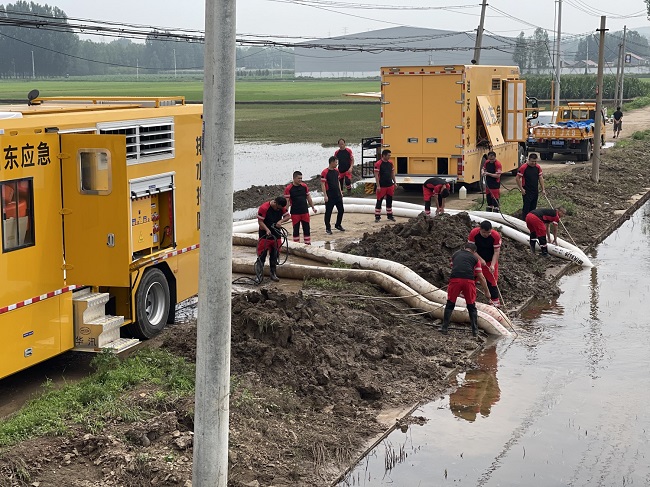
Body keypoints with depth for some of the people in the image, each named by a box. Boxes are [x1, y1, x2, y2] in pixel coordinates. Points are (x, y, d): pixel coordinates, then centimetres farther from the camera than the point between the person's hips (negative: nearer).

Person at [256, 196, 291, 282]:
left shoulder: (282, 208, -2)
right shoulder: (264, 208, -19)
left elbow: (288, 216, 4)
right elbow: (260, 221, -16)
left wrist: (281, 221, -16)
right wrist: (267, 229, -30)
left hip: (276, 235, 5)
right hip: (265, 236, -5)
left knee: (274, 256, 12)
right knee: (261, 256, -5)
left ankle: (273, 274, 24)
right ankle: (259, 275, 1)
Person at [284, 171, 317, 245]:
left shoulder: (304, 186, 5)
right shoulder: (288, 188, -9)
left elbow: (308, 198, 14)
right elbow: (286, 201, -9)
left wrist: (313, 207, 14)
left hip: (305, 212, 4)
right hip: (295, 213, -4)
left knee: (307, 229, 7)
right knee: (296, 230, 4)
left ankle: (308, 244, 15)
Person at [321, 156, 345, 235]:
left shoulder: (336, 171, 9)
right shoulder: (325, 172, -13)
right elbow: (322, 184, -13)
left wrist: (340, 192, 16)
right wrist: (325, 195, -17)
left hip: (337, 195, 7)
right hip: (330, 196, -7)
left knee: (341, 210, 10)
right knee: (328, 212, 0)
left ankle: (338, 225, 28)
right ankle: (328, 228, 9)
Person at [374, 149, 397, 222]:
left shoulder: (390, 163, 7)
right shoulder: (378, 164, -13)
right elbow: (376, 175, -13)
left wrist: (395, 182, 12)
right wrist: (378, 186, -17)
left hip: (390, 185, 6)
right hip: (382, 186, -6)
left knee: (389, 201, 13)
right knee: (379, 201, 0)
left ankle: (389, 215, 23)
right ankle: (377, 216, 7)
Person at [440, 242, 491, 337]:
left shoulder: (455, 255, 27)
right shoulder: (475, 258, 20)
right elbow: (481, 277, 17)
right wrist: (487, 291, 26)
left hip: (455, 279, 1)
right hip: (469, 280, 0)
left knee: (450, 304, 14)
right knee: (471, 306, 13)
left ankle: (444, 327, 13)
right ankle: (475, 330, 15)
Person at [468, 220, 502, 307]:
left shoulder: (496, 235, -23)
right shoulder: (473, 233, -22)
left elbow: (497, 251, -19)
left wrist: (492, 265, -29)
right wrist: (480, 259, -25)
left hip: (490, 261, -1)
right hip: (477, 260, 1)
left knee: (492, 280, -3)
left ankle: (495, 300, 4)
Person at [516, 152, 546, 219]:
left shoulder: (537, 167, 4)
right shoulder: (524, 167, -14)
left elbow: (540, 178, 10)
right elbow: (518, 178, -10)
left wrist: (543, 189, 6)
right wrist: (521, 189, -12)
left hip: (535, 191, 6)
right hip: (527, 192, -6)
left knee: (533, 207, 12)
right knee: (526, 208, -7)